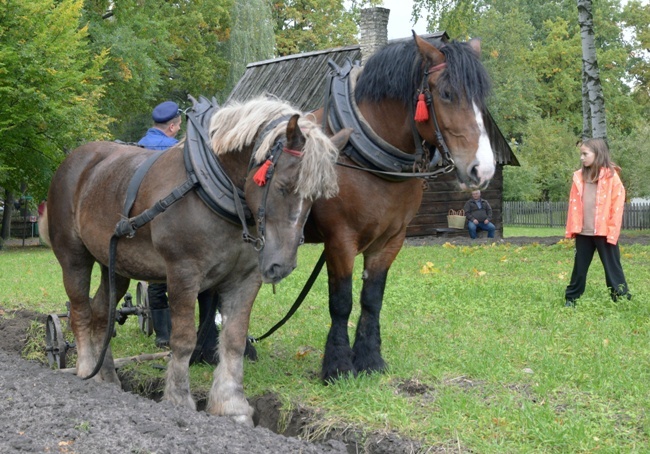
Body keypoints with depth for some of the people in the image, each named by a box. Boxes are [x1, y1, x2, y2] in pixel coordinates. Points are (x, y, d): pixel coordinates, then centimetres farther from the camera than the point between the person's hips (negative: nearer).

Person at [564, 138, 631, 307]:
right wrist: (572, 228, 4)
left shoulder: (611, 176, -6)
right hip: (583, 232, 4)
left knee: (612, 267, 1)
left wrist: (612, 232, -13)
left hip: (604, 232, -4)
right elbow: (574, 204, 10)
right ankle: (571, 299, 23)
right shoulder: (579, 176, 8)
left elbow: (617, 205, -8)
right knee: (579, 267, 13)